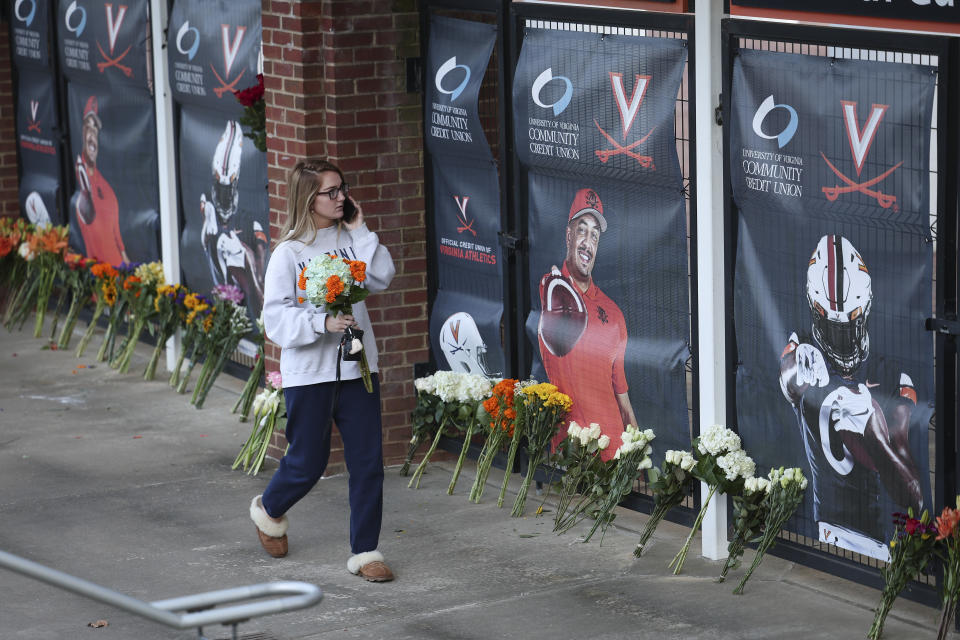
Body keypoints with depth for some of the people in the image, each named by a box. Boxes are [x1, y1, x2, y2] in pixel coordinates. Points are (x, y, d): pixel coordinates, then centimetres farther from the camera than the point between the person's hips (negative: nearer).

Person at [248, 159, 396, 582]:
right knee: (308, 462, 6)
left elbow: (381, 277, -8)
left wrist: (359, 232, -8)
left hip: (357, 367, 4)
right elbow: (277, 317, -11)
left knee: (368, 461, 0)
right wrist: (322, 323, -25)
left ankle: (365, 552, 10)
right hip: (309, 372, -4)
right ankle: (269, 510, 38)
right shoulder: (289, 253, -7)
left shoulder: (349, 240, 6)